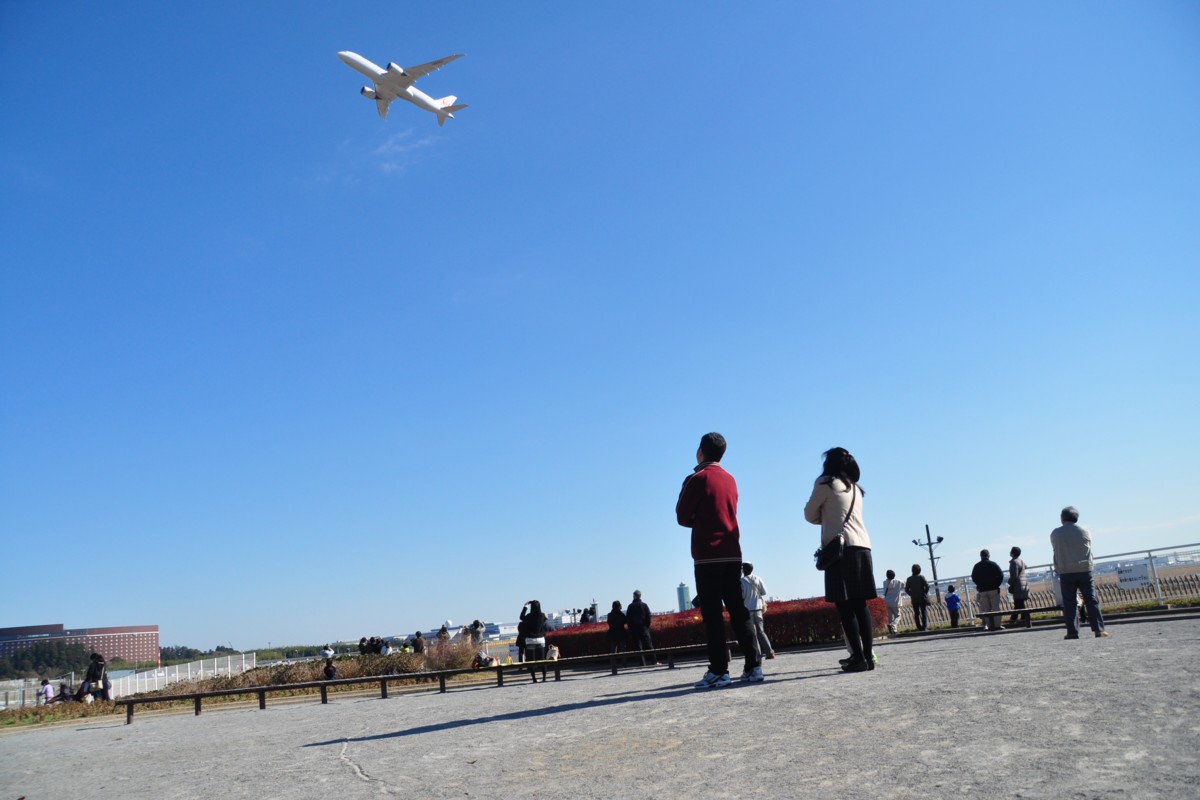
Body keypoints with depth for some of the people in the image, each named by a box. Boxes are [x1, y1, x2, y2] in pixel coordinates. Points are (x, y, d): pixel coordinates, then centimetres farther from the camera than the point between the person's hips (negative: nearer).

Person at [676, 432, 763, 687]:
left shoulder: (697, 479, -6)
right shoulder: (730, 480, 13)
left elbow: (682, 517, -3)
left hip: (707, 555, -6)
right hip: (732, 553, 6)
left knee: (712, 613, -5)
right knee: (738, 609, 8)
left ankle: (719, 671, -7)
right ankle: (753, 666, 6)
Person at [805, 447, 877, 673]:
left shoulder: (826, 482, 2)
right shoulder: (855, 488, 20)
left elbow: (810, 515, 9)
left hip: (840, 548, -7)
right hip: (862, 547, 7)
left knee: (844, 606, -7)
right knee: (860, 604, 6)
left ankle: (859, 658, -12)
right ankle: (868, 656, 3)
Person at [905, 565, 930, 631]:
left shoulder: (909, 579, 2)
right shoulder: (921, 577, -7)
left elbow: (906, 589, 2)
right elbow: (927, 586, -15)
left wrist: (912, 594, 11)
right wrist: (925, 593, -1)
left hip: (914, 599, 3)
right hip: (922, 598, -3)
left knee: (916, 613, 9)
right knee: (924, 612, 1)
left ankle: (919, 627, 8)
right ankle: (924, 626, -8)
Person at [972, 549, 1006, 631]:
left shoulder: (977, 566, 4)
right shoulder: (993, 564, -2)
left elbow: (973, 577, 5)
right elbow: (1000, 575, -6)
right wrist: (997, 584, 4)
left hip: (982, 590, 2)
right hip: (993, 589, -2)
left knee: (985, 609, 4)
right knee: (995, 607, 1)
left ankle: (987, 626, 0)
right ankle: (996, 625, -3)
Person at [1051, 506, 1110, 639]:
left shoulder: (1055, 533, -2)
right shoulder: (1085, 531, 2)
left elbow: (1056, 551, 5)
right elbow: (1088, 549, 12)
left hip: (1066, 572, -1)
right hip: (1085, 570, 1)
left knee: (1069, 602, 2)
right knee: (1091, 600, 4)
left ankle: (1072, 631, -1)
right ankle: (1099, 629, 0)